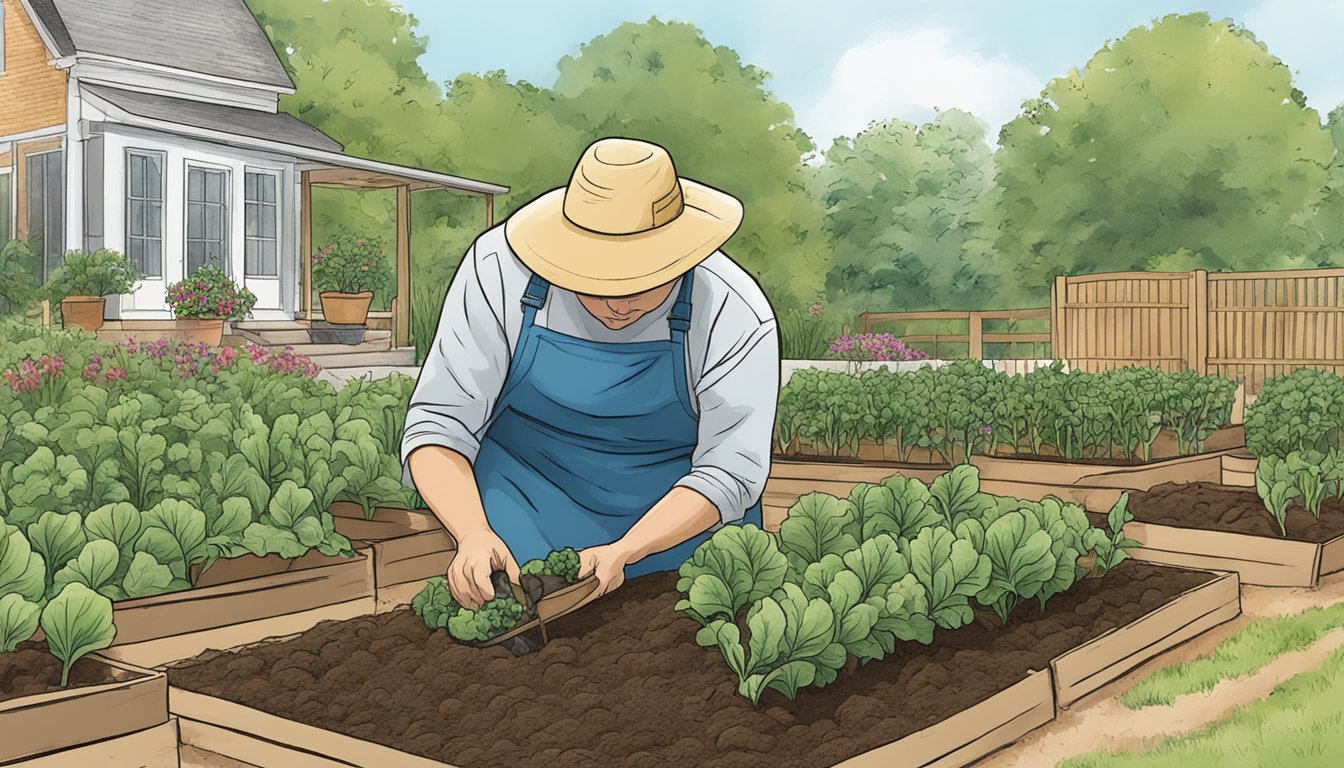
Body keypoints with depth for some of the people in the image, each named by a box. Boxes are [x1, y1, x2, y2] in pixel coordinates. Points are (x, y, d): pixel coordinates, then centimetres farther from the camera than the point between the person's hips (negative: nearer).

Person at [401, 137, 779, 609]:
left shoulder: (737, 318, -21)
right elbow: (438, 424, -18)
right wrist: (473, 536, -35)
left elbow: (727, 469, -19)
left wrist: (623, 552, -34)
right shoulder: (498, 270, -18)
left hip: (681, 523, 1)